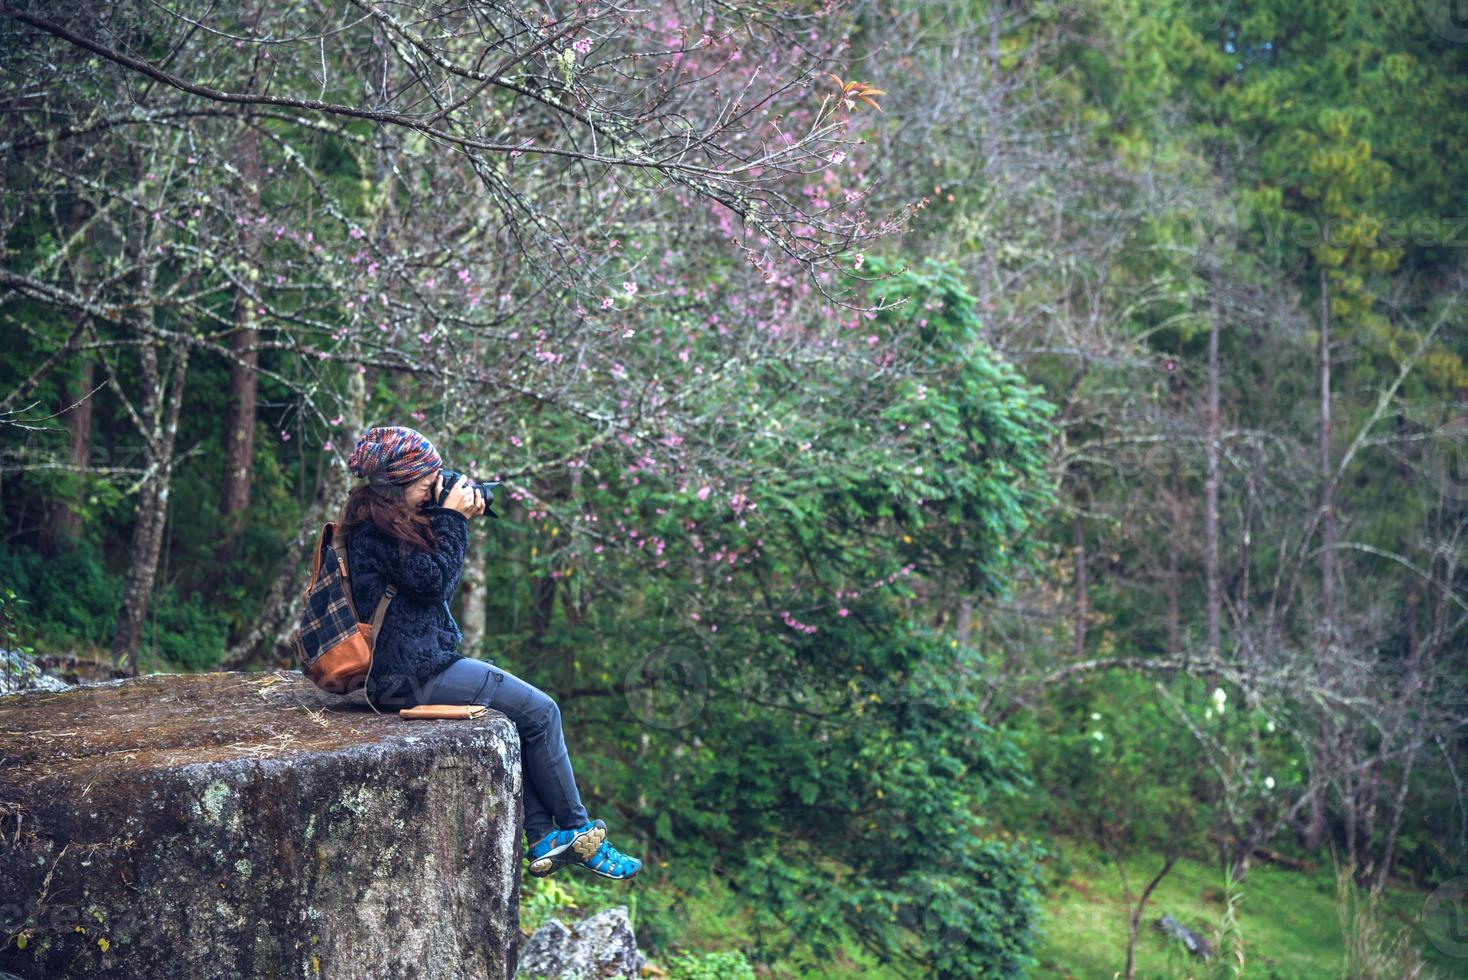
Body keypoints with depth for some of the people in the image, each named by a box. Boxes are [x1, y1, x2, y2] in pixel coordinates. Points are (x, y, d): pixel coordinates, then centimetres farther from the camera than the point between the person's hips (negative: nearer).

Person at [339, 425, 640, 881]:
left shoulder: (386, 521, 12)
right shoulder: (376, 530, -19)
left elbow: (437, 574, 18)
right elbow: (433, 580, -20)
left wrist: (455, 516, 4)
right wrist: (452, 518, -12)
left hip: (414, 662, 11)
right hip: (414, 675, -11)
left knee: (523, 708, 8)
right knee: (540, 711, -5)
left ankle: (544, 840, 5)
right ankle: (578, 832, 9)